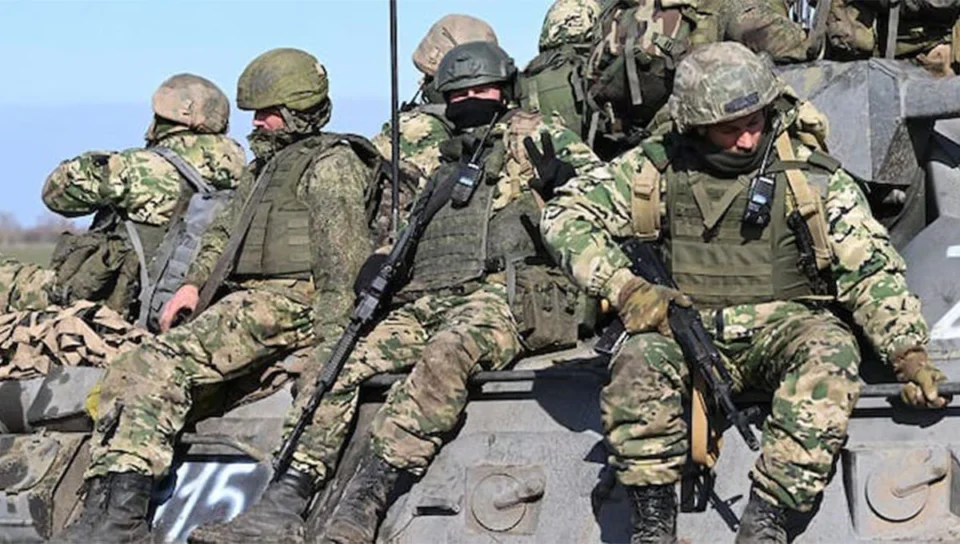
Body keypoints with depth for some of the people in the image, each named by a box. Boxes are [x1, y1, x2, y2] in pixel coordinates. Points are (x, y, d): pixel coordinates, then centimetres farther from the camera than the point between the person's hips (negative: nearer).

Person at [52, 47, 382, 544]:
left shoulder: (331, 163, -2)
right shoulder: (266, 165, 28)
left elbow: (343, 256, -12)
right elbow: (223, 232, 32)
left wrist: (328, 335, -21)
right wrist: (195, 282, 13)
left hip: (290, 302, -10)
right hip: (243, 300, 10)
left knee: (163, 360, -27)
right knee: (125, 374, -4)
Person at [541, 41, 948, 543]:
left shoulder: (813, 176, -1)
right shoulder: (654, 169, 2)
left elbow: (872, 271, -3)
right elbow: (565, 215, 1)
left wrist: (908, 352, -16)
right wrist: (623, 288, -13)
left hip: (782, 327, -1)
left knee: (831, 350, -34)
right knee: (640, 360, -32)